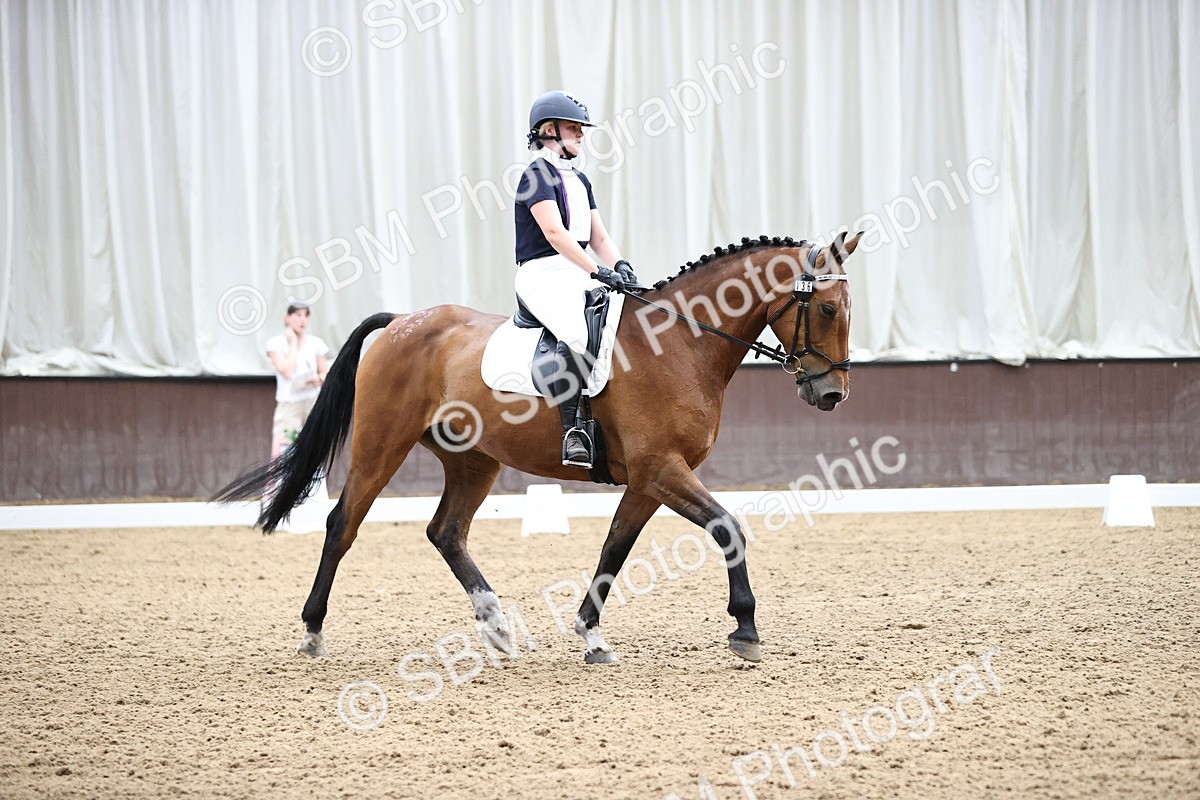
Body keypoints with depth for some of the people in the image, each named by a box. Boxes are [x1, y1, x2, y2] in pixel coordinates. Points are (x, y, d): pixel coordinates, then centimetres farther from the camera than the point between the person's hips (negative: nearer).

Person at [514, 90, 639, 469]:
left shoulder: (579, 181, 22)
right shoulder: (538, 175, -6)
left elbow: (599, 237, 18)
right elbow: (554, 232, -18)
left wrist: (619, 265, -3)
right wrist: (598, 271, -25)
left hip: (579, 275, 9)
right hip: (543, 274, -9)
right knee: (578, 333, -35)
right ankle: (572, 434, -34)